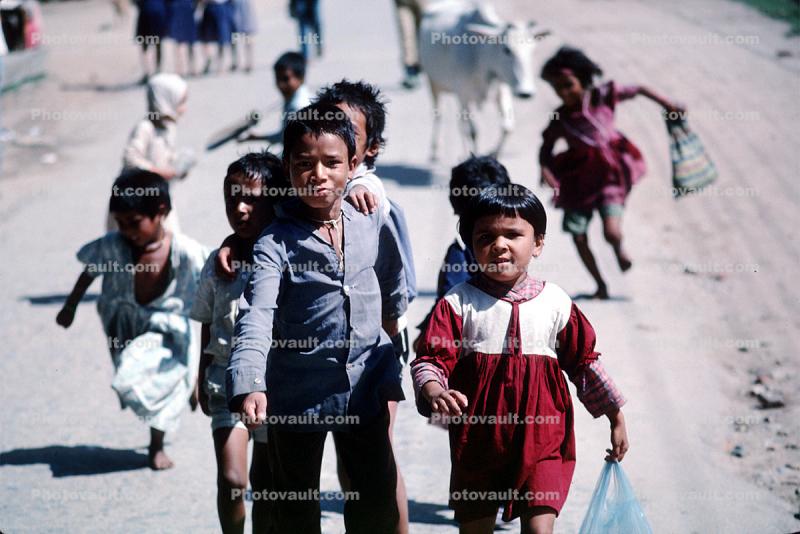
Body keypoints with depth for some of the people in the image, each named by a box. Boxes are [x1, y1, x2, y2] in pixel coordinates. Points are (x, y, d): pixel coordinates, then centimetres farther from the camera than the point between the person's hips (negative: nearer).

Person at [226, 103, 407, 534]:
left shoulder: (375, 230, -1)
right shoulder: (275, 243, -12)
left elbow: (394, 303, 14)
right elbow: (256, 316, -24)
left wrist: (389, 382, 21)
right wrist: (249, 384, -40)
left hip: (364, 388, 2)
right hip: (296, 395, -2)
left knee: (378, 499, 11)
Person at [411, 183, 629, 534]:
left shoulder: (555, 303, 2)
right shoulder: (459, 304, -4)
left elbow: (584, 362, 12)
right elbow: (431, 360, -9)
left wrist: (616, 418, 17)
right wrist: (433, 393, -31)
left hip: (542, 442, 0)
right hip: (478, 443, 0)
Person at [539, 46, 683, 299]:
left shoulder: (603, 96, -10)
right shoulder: (561, 119, -8)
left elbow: (638, 90, 3)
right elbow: (546, 149, 2)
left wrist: (667, 105, 2)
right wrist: (546, 172, -16)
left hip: (610, 174, -2)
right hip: (579, 179, 2)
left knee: (612, 232, -19)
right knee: (579, 238, 1)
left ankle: (619, 249, 20)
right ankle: (601, 286, 23)